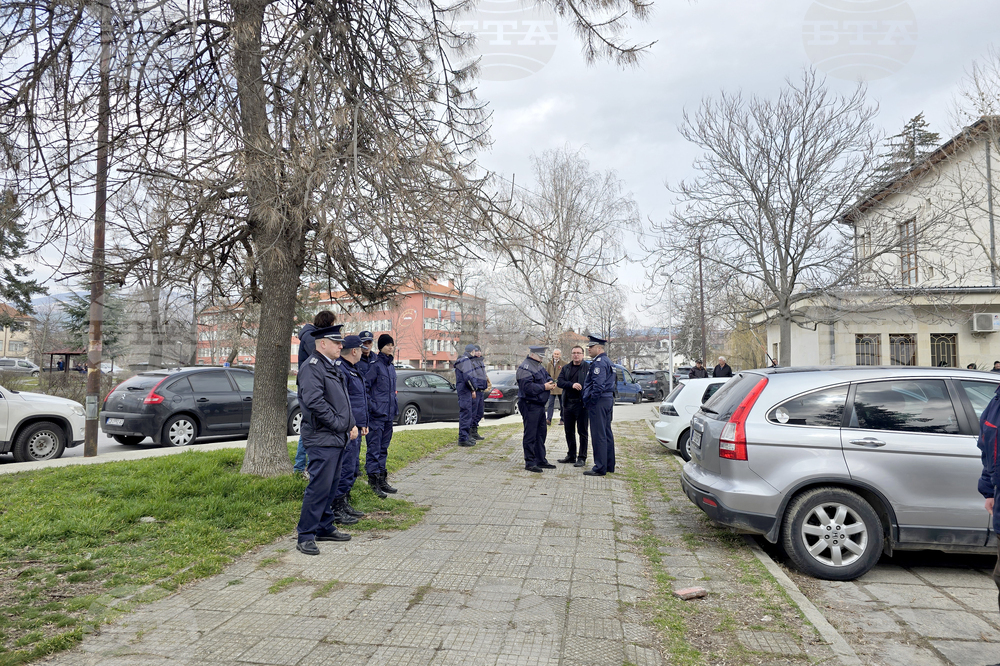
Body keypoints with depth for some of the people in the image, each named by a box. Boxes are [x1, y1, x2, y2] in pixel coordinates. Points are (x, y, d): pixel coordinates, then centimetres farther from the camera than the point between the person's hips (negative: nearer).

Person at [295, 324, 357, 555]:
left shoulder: (332, 367, 19)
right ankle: (305, 537, 3)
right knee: (319, 486, -7)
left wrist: (352, 425, 9)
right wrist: (341, 426, -17)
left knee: (331, 485, 16)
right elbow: (315, 402, -23)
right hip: (322, 439, -10)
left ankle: (325, 528, 27)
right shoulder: (312, 367, -13)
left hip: (337, 438, 10)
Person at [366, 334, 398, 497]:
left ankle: (382, 479, 22)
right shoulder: (376, 364, -10)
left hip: (389, 413, 8)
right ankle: (373, 480, 0)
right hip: (377, 413, -8)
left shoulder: (391, 365, 15)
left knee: (383, 447, 14)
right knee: (374, 447, -4)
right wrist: (371, 407, -17)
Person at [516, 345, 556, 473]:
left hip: (540, 405, 10)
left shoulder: (539, 366, 15)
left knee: (541, 433, 16)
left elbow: (547, 377, 26)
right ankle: (529, 462, 3)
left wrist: (551, 383, 3)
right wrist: (544, 387, -19)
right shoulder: (525, 368, -17)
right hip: (530, 406, -10)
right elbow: (527, 387, -25)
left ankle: (541, 460, 26)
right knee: (530, 435, -4)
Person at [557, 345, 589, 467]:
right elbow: (559, 382, 0)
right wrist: (572, 385, -17)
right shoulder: (565, 368, 13)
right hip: (568, 403, 5)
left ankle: (582, 458, 8)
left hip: (581, 403, -5)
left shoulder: (588, 368, -3)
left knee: (582, 432, 1)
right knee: (569, 432, 13)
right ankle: (571, 456, 25)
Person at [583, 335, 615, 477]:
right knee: (607, 433, 14)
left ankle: (600, 468, -3)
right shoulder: (607, 361, 18)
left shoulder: (599, 363, -15)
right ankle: (609, 465, 21)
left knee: (598, 435, -6)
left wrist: (590, 402, -17)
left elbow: (598, 385, -24)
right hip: (608, 400, 11)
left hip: (599, 402, -11)